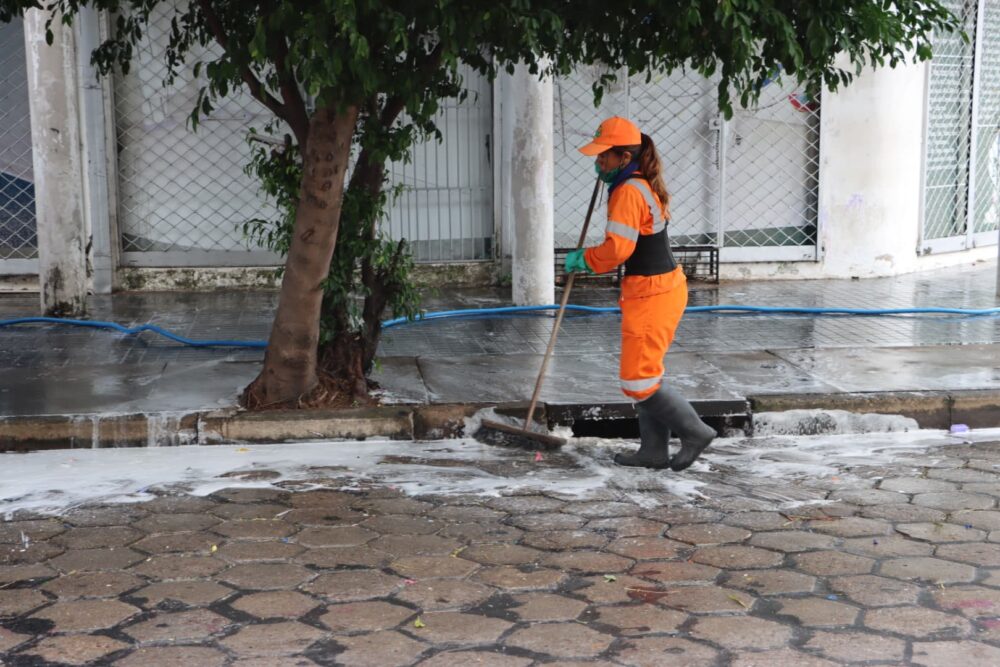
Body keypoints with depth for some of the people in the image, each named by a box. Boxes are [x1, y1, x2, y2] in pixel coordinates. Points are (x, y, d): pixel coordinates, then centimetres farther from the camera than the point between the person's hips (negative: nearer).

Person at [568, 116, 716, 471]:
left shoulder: (628, 192, -18)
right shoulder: (643, 185, 13)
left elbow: (617, 249, -23)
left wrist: (582, 259, -8)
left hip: (651, 295, -11)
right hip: (663, 287, 11)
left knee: (637, 379, -3)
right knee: (645, 373, 16)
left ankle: (695, 432, 7)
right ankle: (653, 450, 22)